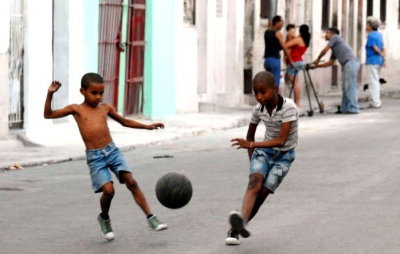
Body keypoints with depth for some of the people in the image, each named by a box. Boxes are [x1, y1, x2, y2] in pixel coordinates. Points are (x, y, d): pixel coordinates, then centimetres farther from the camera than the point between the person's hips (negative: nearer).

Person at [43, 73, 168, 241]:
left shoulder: (105, 108, 11)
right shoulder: (76, 109, 3)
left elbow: (124, 121, 26)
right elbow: (48, 115, 2)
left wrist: (147, 126, 22)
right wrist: (50, 94, -10)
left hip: (112, 151, 3)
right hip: (95, 157, -3)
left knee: (131, 182, -13)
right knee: (108, 190, -18)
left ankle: (151, 218, -11)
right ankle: (104, 218, 12)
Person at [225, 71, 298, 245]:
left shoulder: (288, 107, -23)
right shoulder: (258, 109, -6)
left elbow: (281, 141, -30)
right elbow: (250, 135, 12)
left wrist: (251, 145, -36)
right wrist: (252, 161, 11)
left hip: (283, 155, -3)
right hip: (264, 151, 3)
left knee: (262, 193, -15)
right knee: (254, 183, -24)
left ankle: (236, 229, -8)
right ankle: (241, 222, -46)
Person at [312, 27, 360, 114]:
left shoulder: (335, 37, 7)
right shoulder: (334, 48, 30)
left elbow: (325, 50, 5)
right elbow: (330, 62, 30)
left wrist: (318, 59, 21)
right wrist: (317, 66, 31)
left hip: (351, 62, -9)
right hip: (348, 65, 9)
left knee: (350, 87, -10)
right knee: (345, 87, 11)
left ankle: (353, 108, -11)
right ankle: (344, 109, 12)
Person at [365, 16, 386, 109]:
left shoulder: (371, 36, -13)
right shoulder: (379, 35, 13)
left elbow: (376, 49, -13)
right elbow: (383, 49, 8)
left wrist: (382, 56, 4)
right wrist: (384, 60, -4)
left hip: (372, 61, -9)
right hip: (379, 61, 9)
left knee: (373, 83, -6)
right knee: (375, 82, 14)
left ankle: (376, 103, -8)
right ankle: (377, 102, 14)